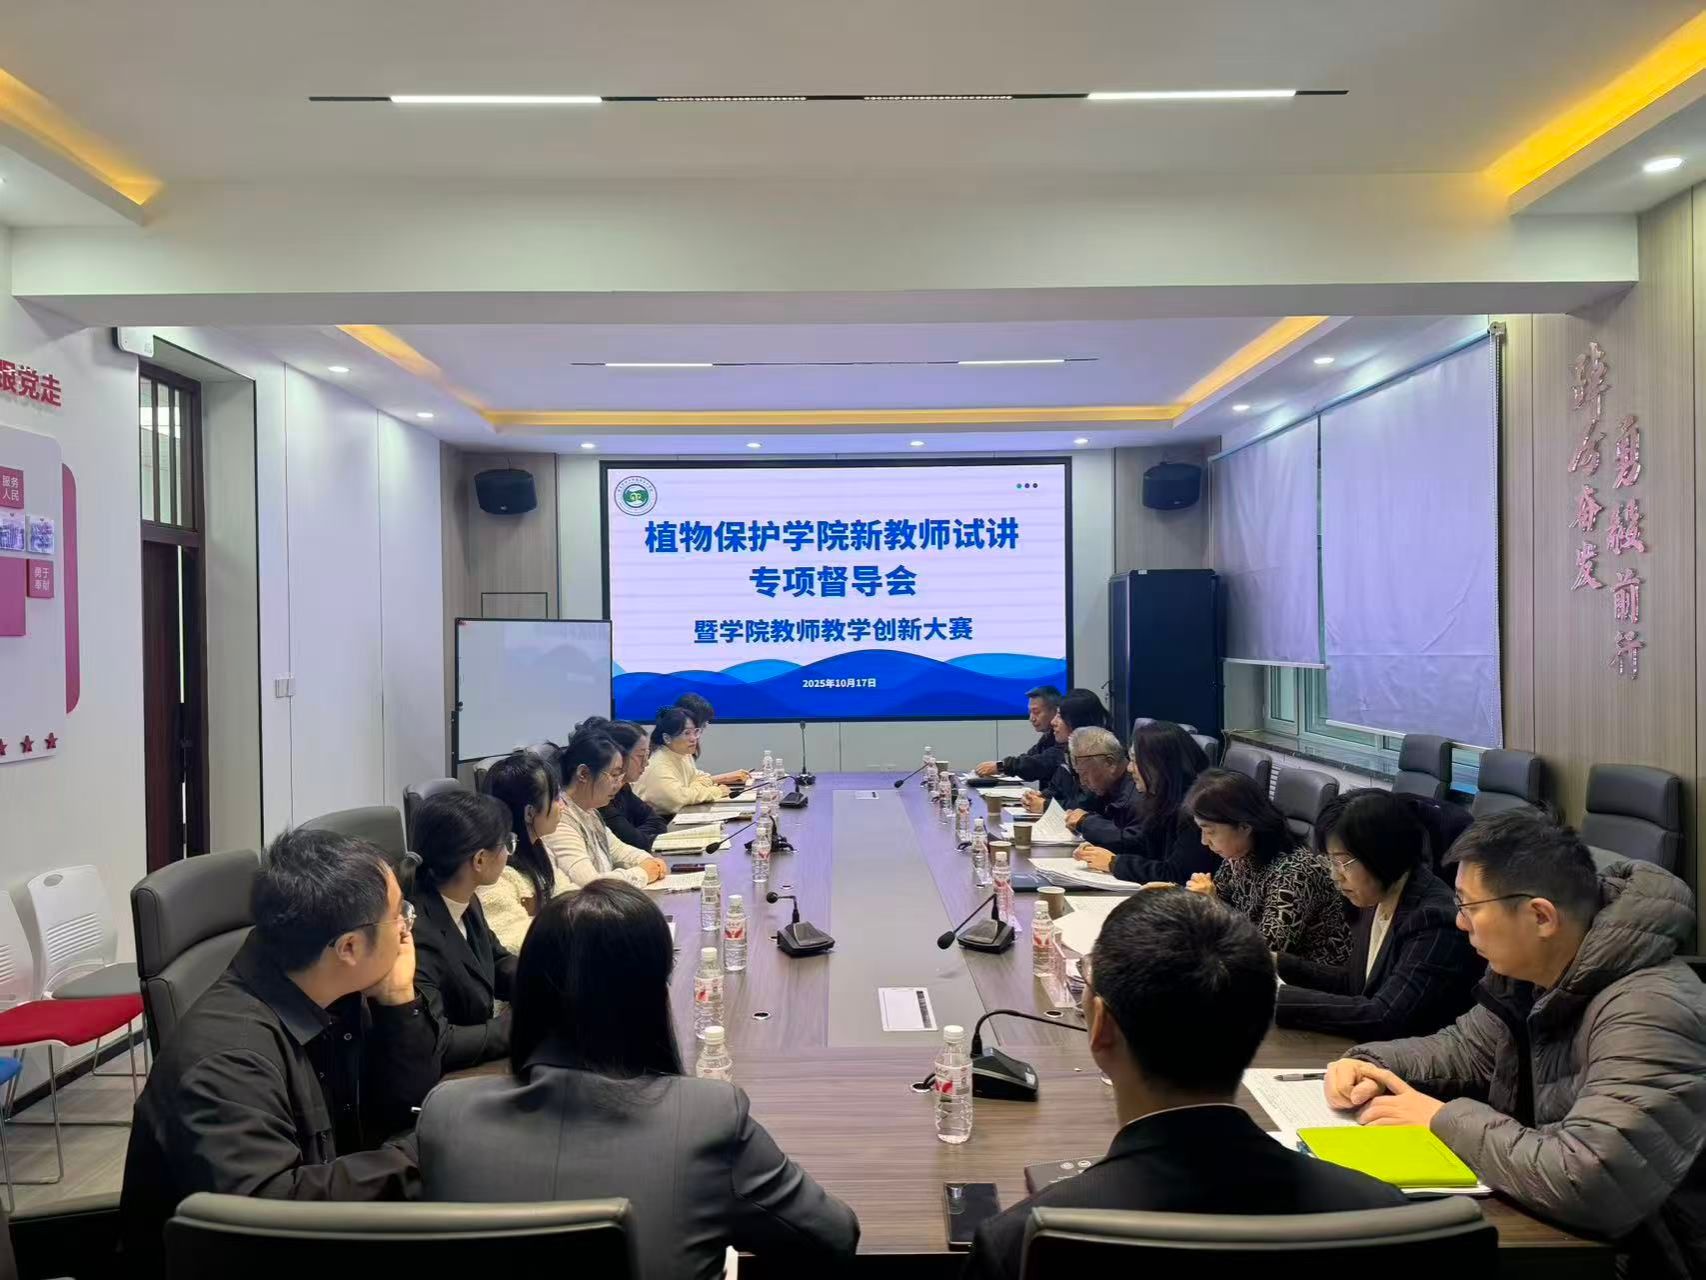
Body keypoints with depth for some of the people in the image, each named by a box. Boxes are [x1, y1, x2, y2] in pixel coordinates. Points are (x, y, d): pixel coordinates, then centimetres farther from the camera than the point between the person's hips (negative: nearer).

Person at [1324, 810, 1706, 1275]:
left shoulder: (1650, 1014, -30)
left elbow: (1587, 1184, -39)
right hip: (1546, 1229, 7)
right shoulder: (1527, 971, -2)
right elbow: (1465, 1049, 16)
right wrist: (1373, 1066, -4)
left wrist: (1446, 1120, -24)